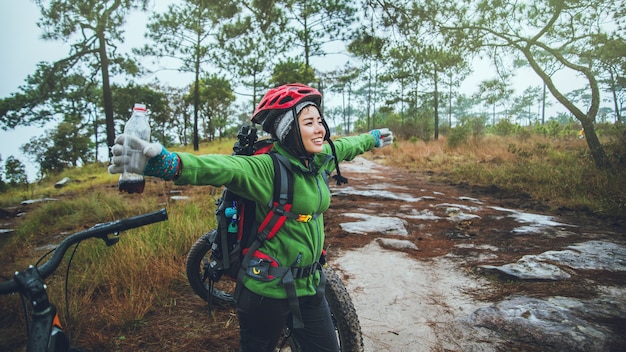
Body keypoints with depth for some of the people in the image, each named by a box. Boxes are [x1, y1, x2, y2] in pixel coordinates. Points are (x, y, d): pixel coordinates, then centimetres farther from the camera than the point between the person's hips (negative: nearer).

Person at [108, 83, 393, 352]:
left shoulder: (321, 159, 1)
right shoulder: (268, 168, -21)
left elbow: (346, 146, 21)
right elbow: (222, 168, -40)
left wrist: (374, 138, 40)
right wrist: (166, 162, -58)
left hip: (309, 285, 7)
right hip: (270, 291, -6)